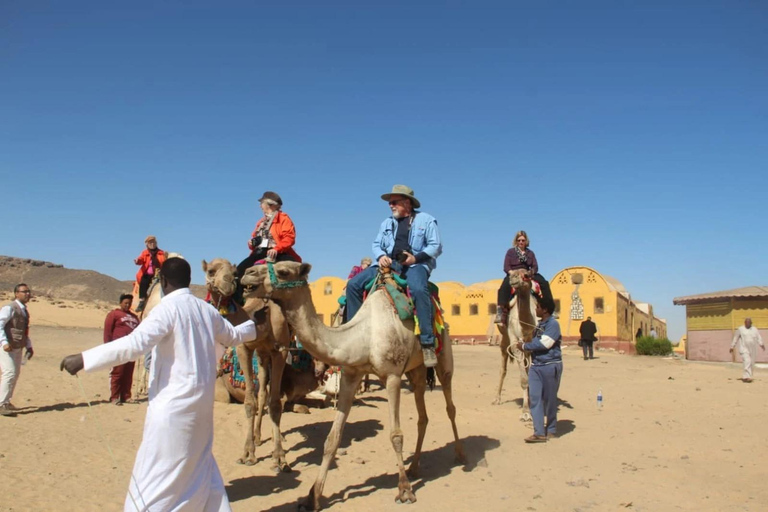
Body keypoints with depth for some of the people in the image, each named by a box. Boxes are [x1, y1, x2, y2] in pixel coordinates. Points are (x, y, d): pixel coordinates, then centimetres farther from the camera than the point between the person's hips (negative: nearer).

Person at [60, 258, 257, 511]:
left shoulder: (168, 308, -13)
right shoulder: (206, 309, 8)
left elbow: (135, 343, -25)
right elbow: (233, 336, 25)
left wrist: (83, 359, -22)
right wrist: (254, 325, 45)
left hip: (174, 404, -7)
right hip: (201, 402, 7)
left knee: (153, 479, 0)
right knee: (201, 467, 22)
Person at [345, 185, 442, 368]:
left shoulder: (426, 220, 7)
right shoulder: (387, 223, 22)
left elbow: (436, 246, 1)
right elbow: (376, 244, 17)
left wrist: (416, 257, -15)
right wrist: (381, 256, -8)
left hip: (415, 264, -5)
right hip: (389, 263, 5)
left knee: (419, 290, -40)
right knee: (353, 284, -12)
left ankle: (428, 344, -38)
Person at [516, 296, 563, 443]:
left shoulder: (553, 324, -12)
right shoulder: (539, 324, 13)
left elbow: (544, 343, -19)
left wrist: (525, 346, -10)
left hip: (550, 366, -7)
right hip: (536, 366, 7)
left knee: (549, 399, 5)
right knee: (535, 398, 0)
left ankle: (551, 430, 21)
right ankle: (539, 433, 0)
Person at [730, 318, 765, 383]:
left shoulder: (755, 329, 9)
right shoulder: (740, 329, 1)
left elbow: (759, 337, 0)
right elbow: (735, 338, 6)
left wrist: (761, 344, -17)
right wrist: (732, 347, 7)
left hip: (752, 350, 4)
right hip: (744, 349, -4)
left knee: (751, 364, 8)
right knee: (747, 362, -19)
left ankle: (745, 377, 21)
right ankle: (747, 377, -22)